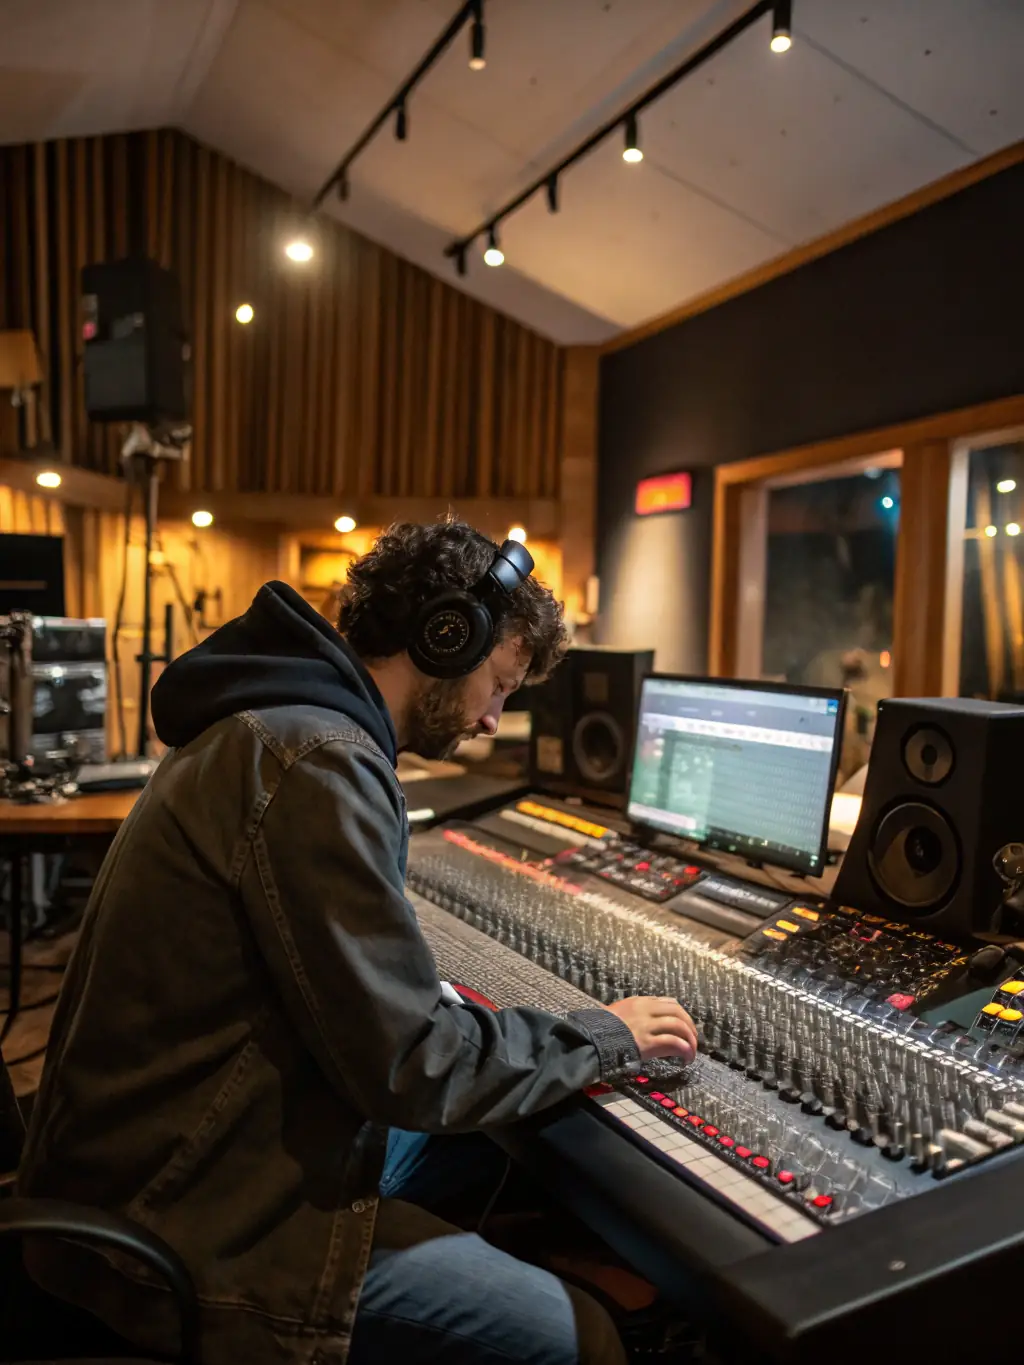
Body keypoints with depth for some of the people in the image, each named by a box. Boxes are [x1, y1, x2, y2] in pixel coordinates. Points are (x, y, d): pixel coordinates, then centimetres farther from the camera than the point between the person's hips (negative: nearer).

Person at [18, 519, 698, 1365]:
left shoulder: (275, 722, 7)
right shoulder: (316, 759, -25)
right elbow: (409, 1064, -23)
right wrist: (604, 1038, -9)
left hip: (222, 1144, 10)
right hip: (204, 1219, -10)